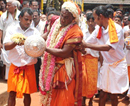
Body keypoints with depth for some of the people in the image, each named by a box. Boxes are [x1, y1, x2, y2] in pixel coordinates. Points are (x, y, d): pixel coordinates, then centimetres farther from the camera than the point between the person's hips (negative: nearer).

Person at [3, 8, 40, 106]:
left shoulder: (35, 31, 2)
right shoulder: (12, 29, 0)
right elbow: (6, 46, -8)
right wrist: (16, 43, -28)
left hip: (29, 67, 1)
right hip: (15, 66, 0)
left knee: (27, 94, 9)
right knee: (12, 94, 4)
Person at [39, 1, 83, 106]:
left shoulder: (75, 32, -19)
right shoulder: (57, 23, 3)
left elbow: (64, 53, -24)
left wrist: (45, 48, -24)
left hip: (65, 69, -6)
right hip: (51, 67, 6)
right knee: (50, 94, 18)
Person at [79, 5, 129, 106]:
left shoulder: (117, 29, -20)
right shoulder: (99, 29, -1)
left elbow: (109, 47, -30)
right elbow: (87, 43, 3)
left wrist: (87, 45, -33)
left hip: (118, 64, -5)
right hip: (106, 63, 5)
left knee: (113, 95, 4)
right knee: (103, 93, 6)